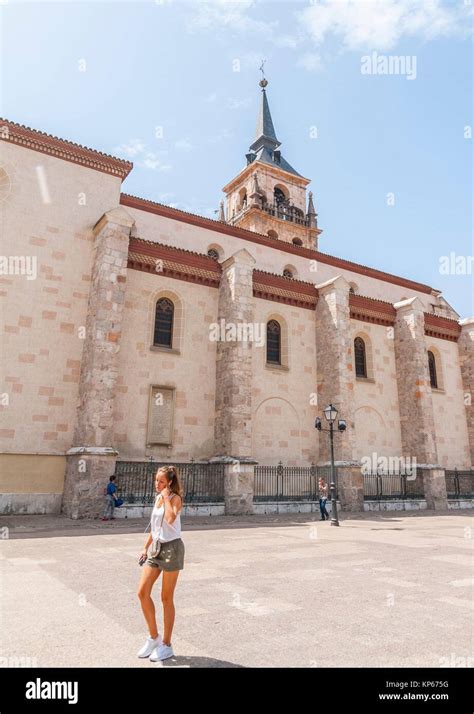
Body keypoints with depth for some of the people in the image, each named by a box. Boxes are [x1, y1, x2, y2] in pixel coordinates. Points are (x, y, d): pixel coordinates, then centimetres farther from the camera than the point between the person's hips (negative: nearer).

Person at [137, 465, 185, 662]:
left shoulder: (175, 498, -11)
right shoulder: (157, 498, 12)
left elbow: (171, 519, -32)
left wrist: (165, 497, -21)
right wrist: (145, 548, 18)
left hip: (171, 548, -7)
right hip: (156, 549, 7)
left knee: (166, 598, 3)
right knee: (142, 593, 2)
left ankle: (166, 645, 19)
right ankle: (154, 637, 22)